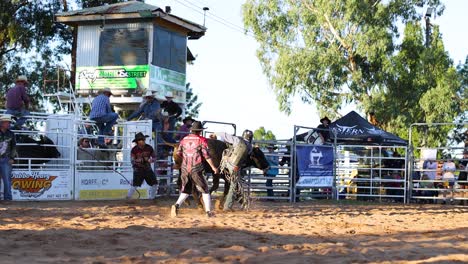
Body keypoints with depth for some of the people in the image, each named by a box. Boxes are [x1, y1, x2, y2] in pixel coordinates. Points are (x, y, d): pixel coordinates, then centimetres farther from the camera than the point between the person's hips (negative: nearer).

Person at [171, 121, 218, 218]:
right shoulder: (202, 140, -4)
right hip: (197, 169, -4)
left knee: (185, 190, 16)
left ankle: (177, 205, -9)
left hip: (185, 169, 4)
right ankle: (208, 211, 6)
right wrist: (213, 167, -5)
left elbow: (178, 153, 11)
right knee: (204, 190, 10)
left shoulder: (184, 139, 9)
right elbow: (206, 155, -10)